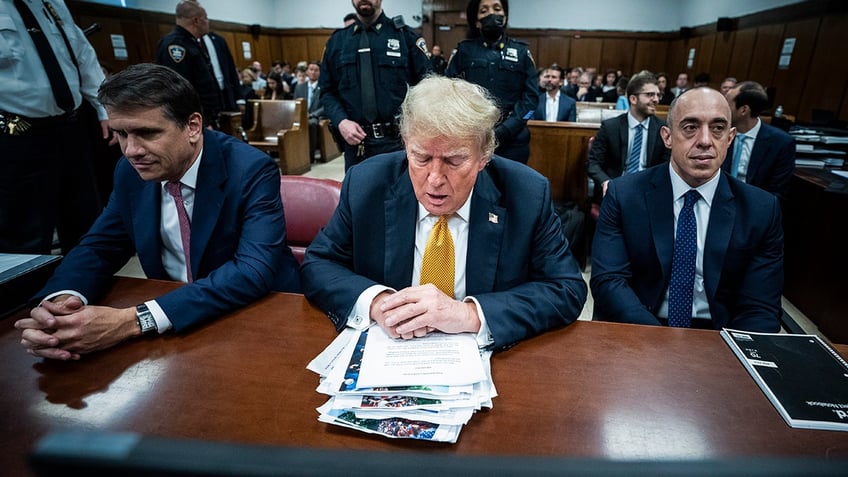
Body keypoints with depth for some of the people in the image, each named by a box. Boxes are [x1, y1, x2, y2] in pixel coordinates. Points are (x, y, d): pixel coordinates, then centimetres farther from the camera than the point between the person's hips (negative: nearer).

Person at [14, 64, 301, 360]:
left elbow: (255, 271, -30)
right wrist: (61, 301, -18)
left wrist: (134, 320, -35)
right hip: (172, 319, 5)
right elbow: (99, 246, 5)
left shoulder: (251, 171, -20)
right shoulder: (131, 172, -2)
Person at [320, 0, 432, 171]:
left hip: (399, 141, -2)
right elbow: (327, 91, 10)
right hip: (355, 141, 3)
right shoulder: (337, 41, 9)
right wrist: (341, 121, -8)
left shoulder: (405, 35, 2)